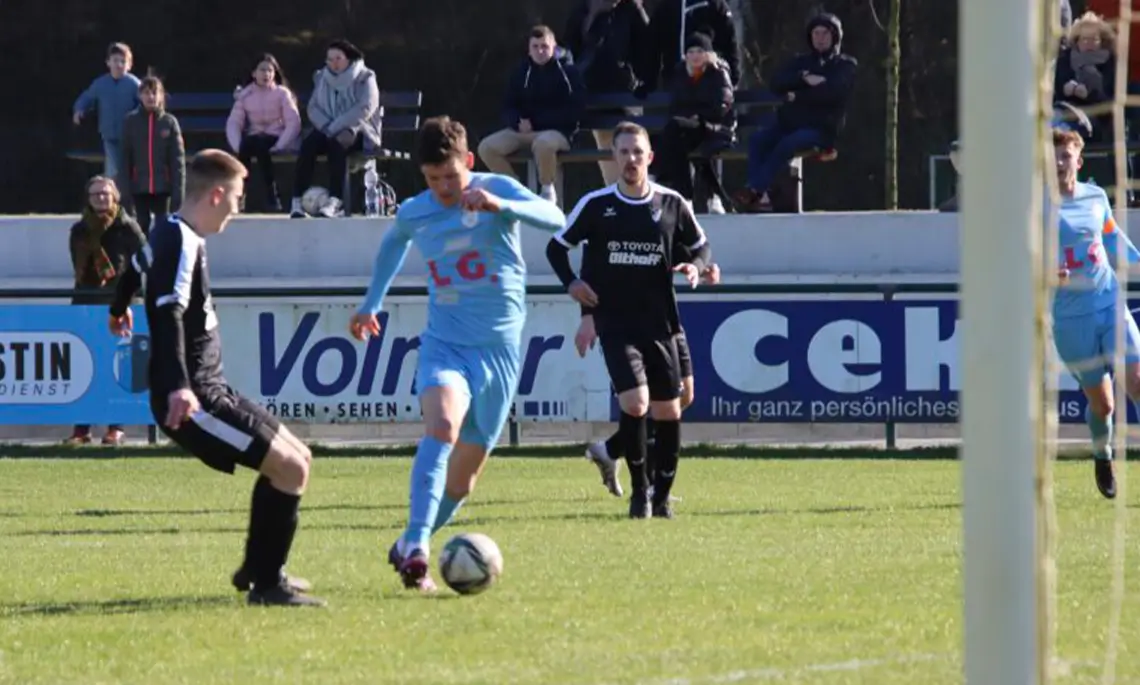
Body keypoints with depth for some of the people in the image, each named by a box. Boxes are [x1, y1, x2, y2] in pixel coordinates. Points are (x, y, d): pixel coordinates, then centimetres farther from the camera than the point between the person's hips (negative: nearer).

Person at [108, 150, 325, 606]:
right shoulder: (181, 243, -16)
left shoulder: (174, 234, 15)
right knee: (289, 468, -14)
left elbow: (136, 269, 36)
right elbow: (168, 313, -30)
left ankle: (258, 569, 26)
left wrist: (119, 311, 60)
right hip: (193, 402, -11)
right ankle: (266, 583, -8)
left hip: (210, 392, 11)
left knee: (296, 459, 15)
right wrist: (178, 386, -43)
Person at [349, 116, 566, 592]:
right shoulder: (414, 214, 4)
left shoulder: (497, 190, -6)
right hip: (444, 343, 0)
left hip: (497, 348, 0)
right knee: (441, 426, -30)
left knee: (464, 474, 4)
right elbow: (394, 243, 28)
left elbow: (554, 219, -23)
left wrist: (500, 205, -39)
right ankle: (415, 549, -40)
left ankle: (411, 546, 26)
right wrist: (371, 303, 36)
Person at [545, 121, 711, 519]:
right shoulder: (595, 205, -2)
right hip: (615, 323, -2)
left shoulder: (672, 205, 2)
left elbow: (700, 245, 15)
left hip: (660, 322, 2)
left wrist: (695, 266, -7)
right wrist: (570, 282, -8)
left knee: (668, 412, 5)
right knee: (634, 403, -18)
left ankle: (661, 496, 21)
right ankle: (639, 488, 0)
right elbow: (557, 246, 9)